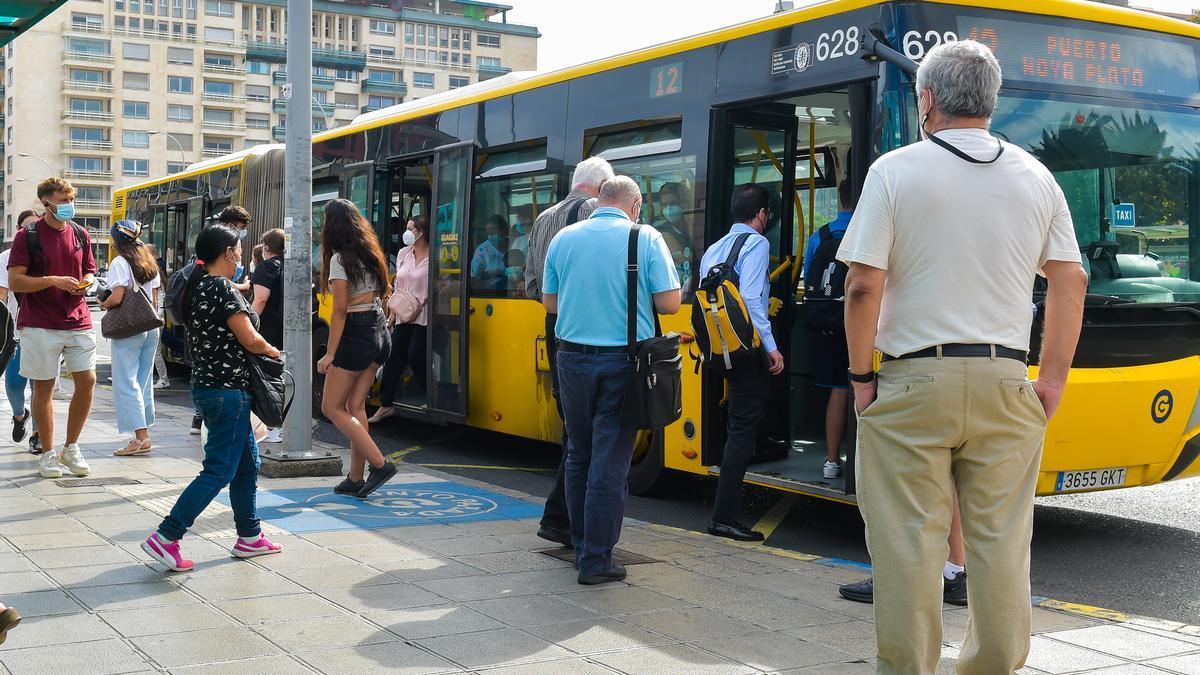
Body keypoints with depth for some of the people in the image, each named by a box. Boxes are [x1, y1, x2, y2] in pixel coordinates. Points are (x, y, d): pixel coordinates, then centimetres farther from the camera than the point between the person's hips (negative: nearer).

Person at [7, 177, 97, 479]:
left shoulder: (80, 234, 10)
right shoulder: (28, 235, -4)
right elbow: (14, 281, -8)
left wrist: (86, 283, -4)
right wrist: (53, 281, -19)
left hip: (78, 321, 4)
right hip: (40, 324, -4)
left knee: (87, 381, -1)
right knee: (44, 386, 3)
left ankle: (71, 447, 15)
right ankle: (48, 453, 13)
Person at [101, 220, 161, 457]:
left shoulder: (120, 263, -10)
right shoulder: (150, 263, 11)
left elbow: (117, 298, -17)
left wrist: (103, 304, 1)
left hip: (128, 329, -7)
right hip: (151, 327, 7)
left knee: (126, 382, -4)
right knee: (144, 381, 13)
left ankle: (141, 437, -10)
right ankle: (143, 433, 15)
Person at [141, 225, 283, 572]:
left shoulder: (198, 286, 10)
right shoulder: (223, 288, -17)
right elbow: (250, 340, -17)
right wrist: (273, 351, 0)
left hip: (207, 384, 10)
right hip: (228, 389, -10)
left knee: (247, 462, 18)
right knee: (219, 471, -6)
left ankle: (249, 536, 26)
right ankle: (165, 537, -8)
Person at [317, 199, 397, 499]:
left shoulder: (340, 259, -13)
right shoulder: (370, 252, 10)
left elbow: (340, 310, -17)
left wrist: (330, 353, -15)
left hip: (356, 333, -8)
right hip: (379, 330, 8)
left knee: (333, 408, 2)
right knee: (356, 405, 12)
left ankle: (380, 464, -5)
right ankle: (356, 479, 13)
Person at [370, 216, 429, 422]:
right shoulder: (404, 253, 11)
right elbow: (398, 285, 15)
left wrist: (420, 305, -16)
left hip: (423, 318, -6)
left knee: (416, 358, -8)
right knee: (394, 358, 6)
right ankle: (386, 404, 14)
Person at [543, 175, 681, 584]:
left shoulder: (564, 238, 6)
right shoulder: (646, 239, -5)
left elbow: (549, 301, 13)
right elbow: (669, 303, -7)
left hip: (573, 359, 4)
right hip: (623, 362, -3)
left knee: (578, 456, 16)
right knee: (610, 463, 0)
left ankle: (582, 546, 26)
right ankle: (596, 561, 2)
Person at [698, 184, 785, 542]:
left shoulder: (714, 248, 16)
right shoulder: (756, 243, -7)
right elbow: (750, 298, -19)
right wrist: (771, 347, -18)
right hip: (748, 349, -8)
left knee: (740, 426, 19)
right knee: (743, 430, -5)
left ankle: (727, 511, 24)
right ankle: (724, 517, -5)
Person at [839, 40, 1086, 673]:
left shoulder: (895, 171, -3)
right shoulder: (1035, 177, 8)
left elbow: (863, 286, -9)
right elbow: (1070, 283, 6)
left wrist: (860, 374, 0)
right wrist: (1053, 379, 10)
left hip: (913, 383, -3)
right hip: (1004, 385, 3)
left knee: (909, 544, 3)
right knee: (1000, 542, 9)